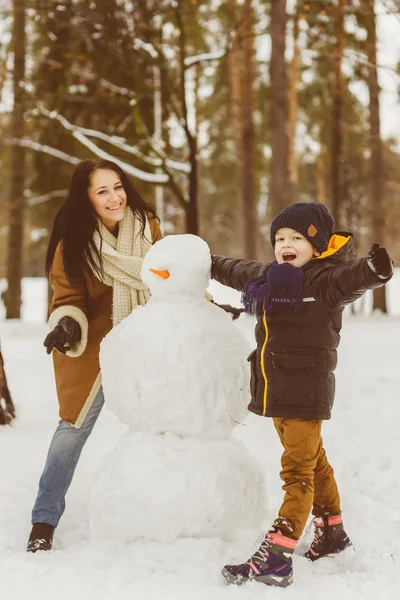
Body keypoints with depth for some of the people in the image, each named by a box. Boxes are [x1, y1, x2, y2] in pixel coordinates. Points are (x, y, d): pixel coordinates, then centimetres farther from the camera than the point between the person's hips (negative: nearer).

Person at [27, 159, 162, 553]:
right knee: (74, 427, -2)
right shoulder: (73, 242, -16)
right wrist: (67, 324, -33)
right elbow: (68, 298, -13)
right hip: (93, 347, -4)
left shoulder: (147, 225, -6)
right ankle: (44, 521, 8)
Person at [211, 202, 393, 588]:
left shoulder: (325, 279, -14)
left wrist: (375, 268, -55)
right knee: (313, 461, 23)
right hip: (277, 391, 8)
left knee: (298, 472, -8)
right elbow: (240, 272, 30)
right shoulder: (269, 277, 10)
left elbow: (352, 278, -34)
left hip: (307, 392, -8)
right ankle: (331, 531, 40)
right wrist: (210, 265, 44)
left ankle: (275, 559, -12)